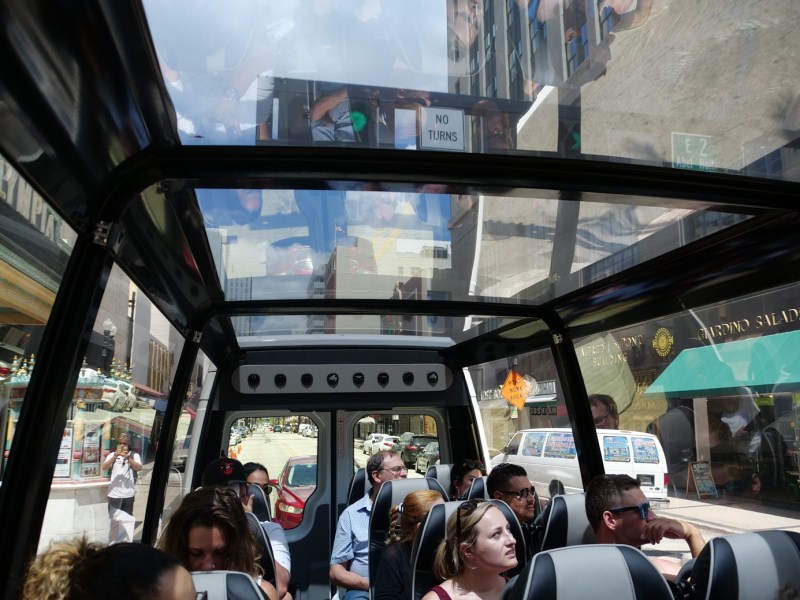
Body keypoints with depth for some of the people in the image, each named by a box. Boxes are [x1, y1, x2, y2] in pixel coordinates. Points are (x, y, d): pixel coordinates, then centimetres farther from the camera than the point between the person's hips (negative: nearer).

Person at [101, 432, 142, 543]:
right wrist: (114, 457, -22)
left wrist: (128, 458, -23)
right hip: (114, 493, 0)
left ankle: (126, 542, 14)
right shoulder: (112, 455, 6)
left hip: (128, 493, 0)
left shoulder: (134, 455, 4)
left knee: (127, 519, 6)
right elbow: (104, 467, -7)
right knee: (113, 518, 4)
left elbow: (139, 468, -10)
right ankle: (112, 542, 14)